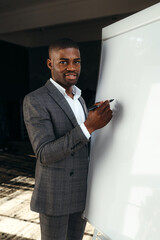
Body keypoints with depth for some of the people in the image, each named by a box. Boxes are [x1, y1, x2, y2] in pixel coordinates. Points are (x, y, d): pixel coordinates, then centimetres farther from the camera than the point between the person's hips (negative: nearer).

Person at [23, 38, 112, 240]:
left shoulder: (78, 100, 8)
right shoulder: (35, 101, -17)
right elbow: (44, 155, -25)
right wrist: (90, 126, -34)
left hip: (81, 191, 7)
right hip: (54, 195, -6)